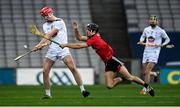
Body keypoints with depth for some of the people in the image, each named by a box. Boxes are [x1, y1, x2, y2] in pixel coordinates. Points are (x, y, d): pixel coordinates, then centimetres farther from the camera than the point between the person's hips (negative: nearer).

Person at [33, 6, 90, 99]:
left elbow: (50, 34, -13)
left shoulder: (59, 22, -5)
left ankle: (82, 90, -15)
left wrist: (39, 44, -18)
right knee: (45, 72, -4)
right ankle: (47, 94, 8)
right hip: (51, 50, 5)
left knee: (73, 68, -17)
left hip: (62, 49, -5)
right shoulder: (45, 25, 16)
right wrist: (43, 44, -20)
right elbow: (48, 38, 3)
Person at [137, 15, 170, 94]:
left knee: (147, 71, -18)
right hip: (146, 51, 5)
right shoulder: (146, 29, 8)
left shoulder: (161, 31, -4)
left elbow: (167, 39, 8)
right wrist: (141, 41, 4)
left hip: (155, 52, -5)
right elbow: (143, 36, 26)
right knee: (144, 72, 8)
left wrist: (162, 44, -11)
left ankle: (145, 88, -12)